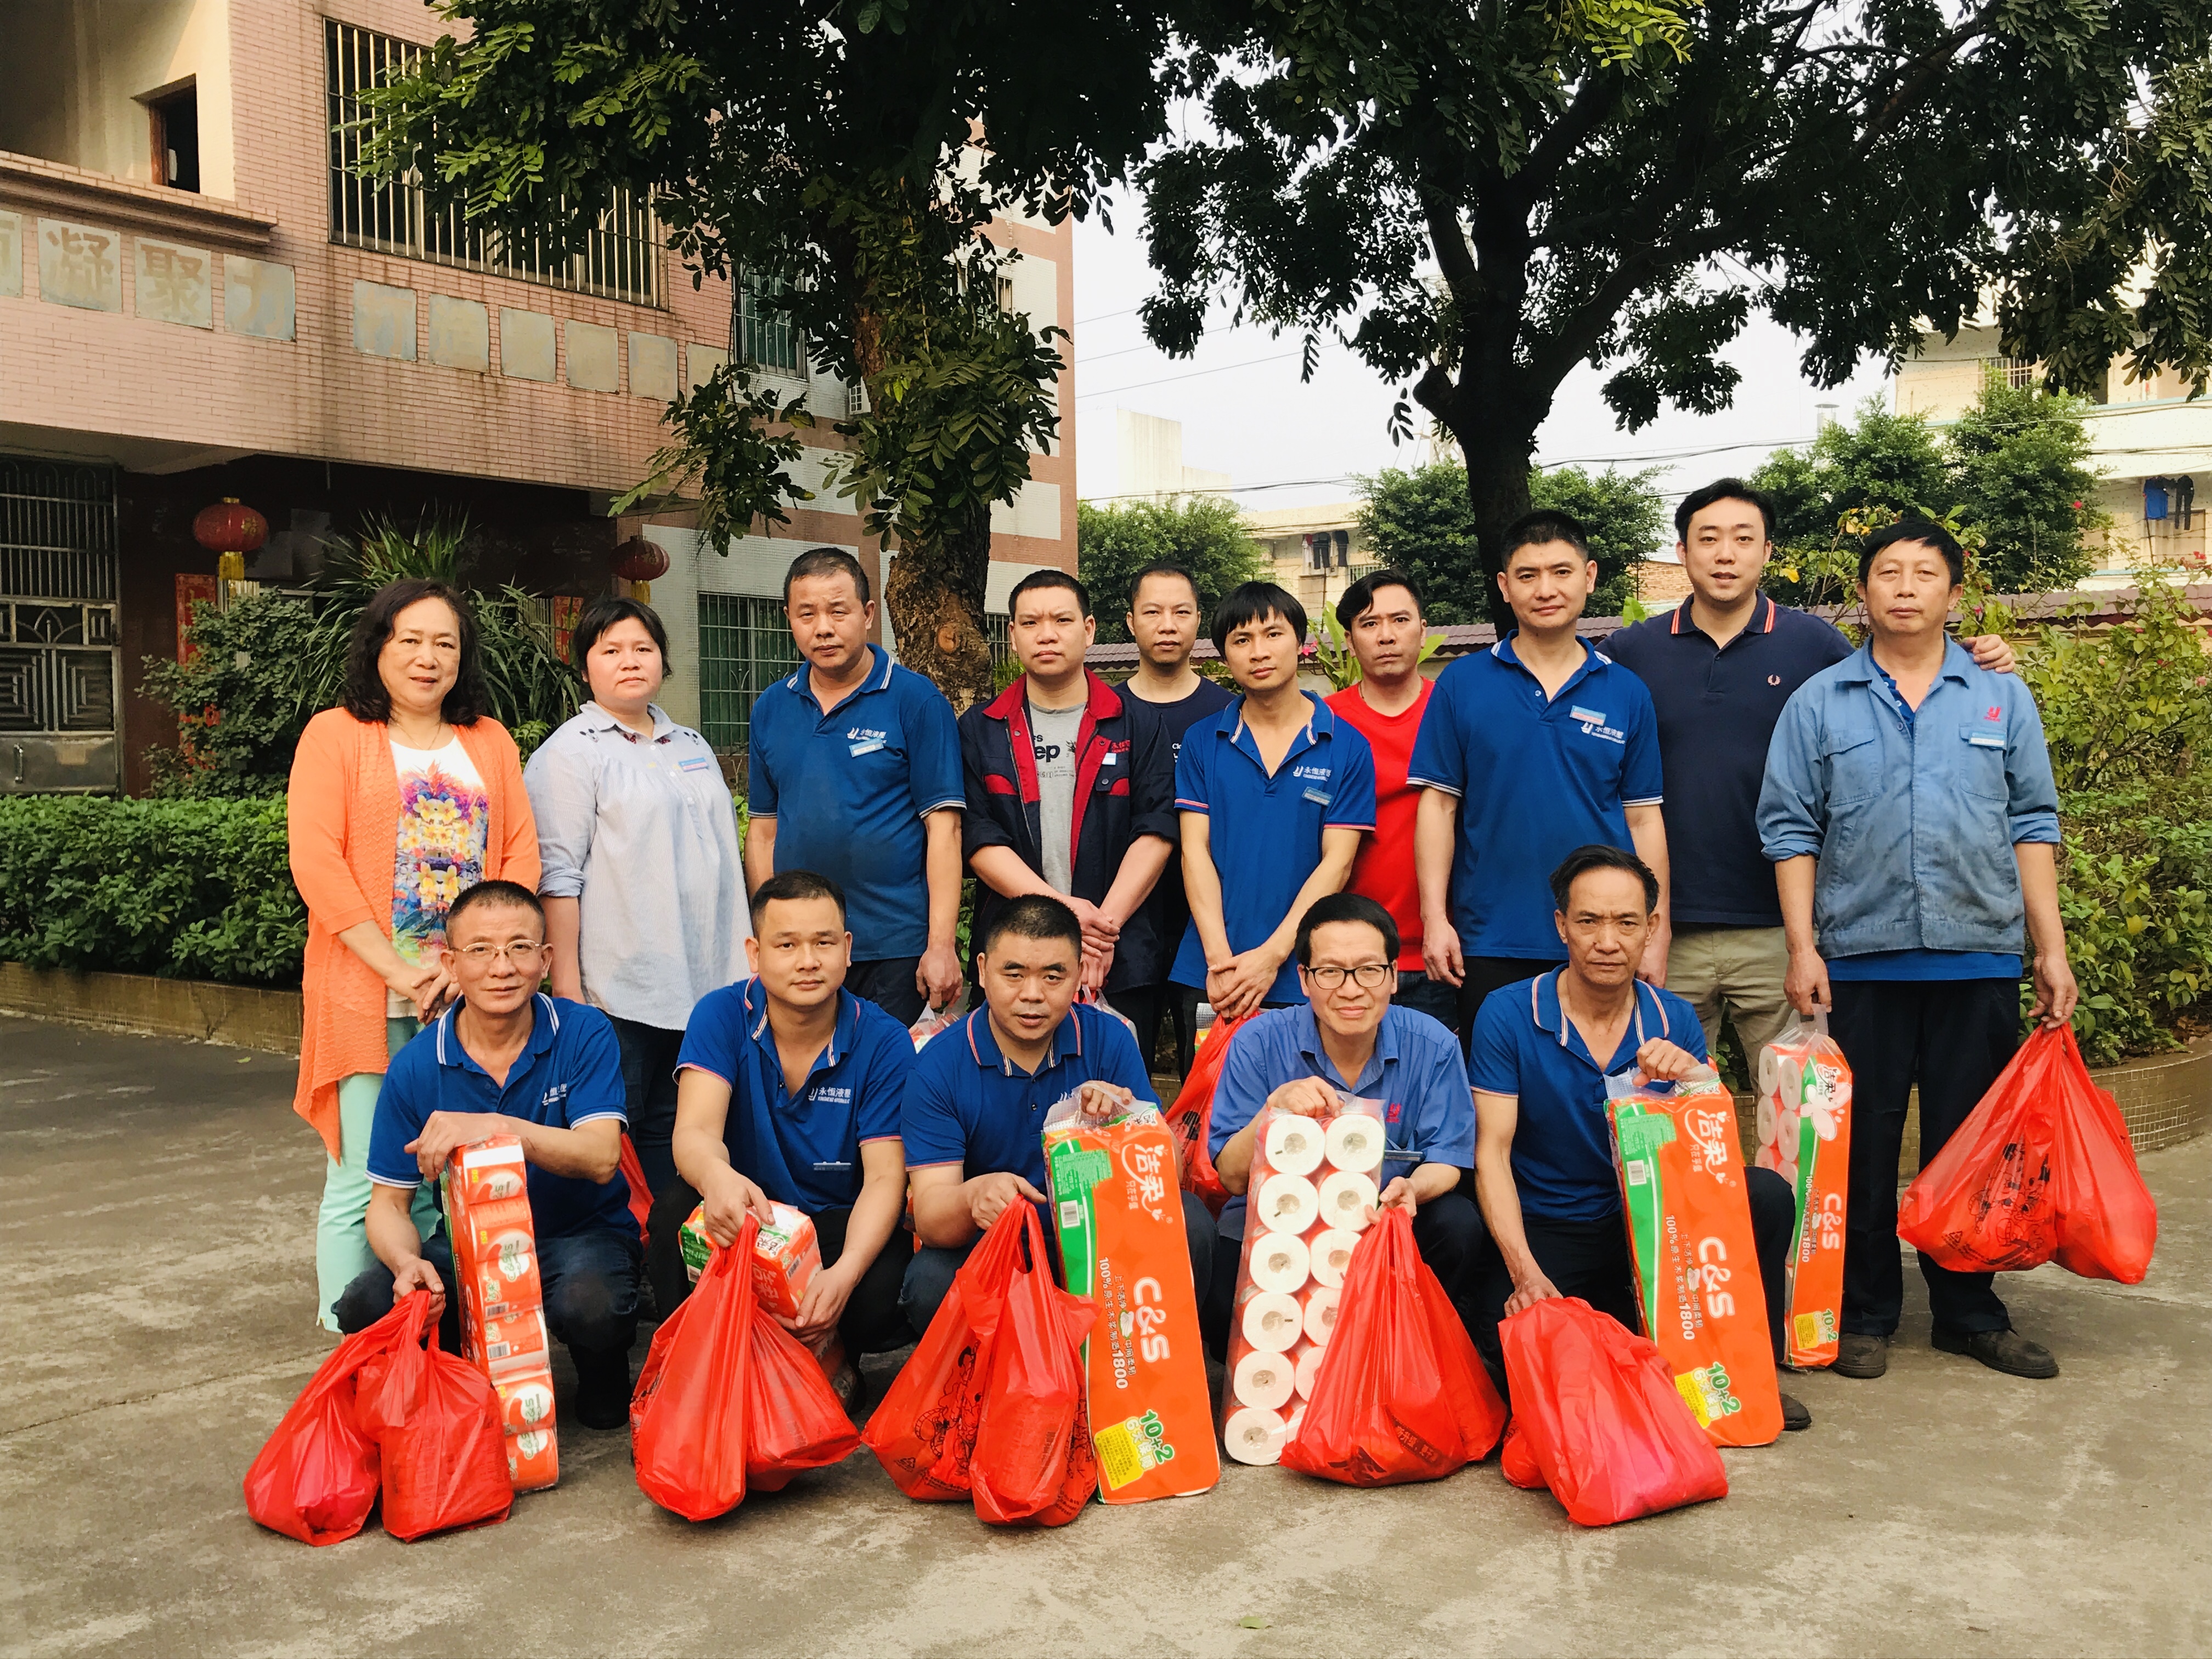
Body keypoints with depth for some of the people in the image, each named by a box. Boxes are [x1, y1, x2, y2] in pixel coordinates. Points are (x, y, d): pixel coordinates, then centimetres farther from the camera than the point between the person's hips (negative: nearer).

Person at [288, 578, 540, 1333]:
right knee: (364, 1187, -2)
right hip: (367, 1001, -3)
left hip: (471, 998, 3)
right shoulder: (335, 735, 3)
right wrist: (399, 969, -14)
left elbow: (522, 854, 7)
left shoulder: (490, 741, 15)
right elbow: (316, 862, -7)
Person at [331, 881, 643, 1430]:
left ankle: (603, 1370, 3)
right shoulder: (416, 1067, -6)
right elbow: (388, 1204, -3)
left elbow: (601, 1158, -24)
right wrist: (407, 1263, -26)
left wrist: (498, 1127, -39)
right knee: (366, 1306, -23)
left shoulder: (583, 1034, -12)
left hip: (581, 1233, -3)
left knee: (589, 1305, -36)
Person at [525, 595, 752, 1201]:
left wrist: (745, 958, 19)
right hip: (619, 994, -6)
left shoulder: (692, 747, 19)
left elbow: (726, 854, 25)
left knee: (672, 1145, 8)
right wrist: (567, 991, -14)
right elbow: (557, 879, -8)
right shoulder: (568, 755, -2)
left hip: (704, 986, 6)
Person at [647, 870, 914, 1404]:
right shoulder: (722, 1016, -9)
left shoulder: (884, 1041, -10)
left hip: (842, 1230, -1)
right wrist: (718, 1177, -51)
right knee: (679, 1208, -31)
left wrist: (845, 1273, -36)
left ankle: (834, 1357, 5)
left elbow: (885, 1177, -16)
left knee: (889, 1289, -32)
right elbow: (695, 1130, -24)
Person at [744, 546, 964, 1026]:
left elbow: (943, 828, -9)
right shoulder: (771, 709, 9)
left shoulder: (917, 701, -5)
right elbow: (763, 829, 13)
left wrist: (942, 945, -14)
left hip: (896, 950, -4)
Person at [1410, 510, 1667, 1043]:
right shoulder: (1461, 685, 1)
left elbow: (1643, 819, 6)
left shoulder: (1626, 693, 5)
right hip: (1489, 944, -1)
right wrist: (1435, 918, -6)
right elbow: (1437, 805, 1)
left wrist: (1657, 936, 2)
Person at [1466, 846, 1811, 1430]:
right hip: (1543, 1233, -3)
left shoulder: (1674, 1021, 1)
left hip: (1651, 1224, 3)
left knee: (1766, 1195, -21)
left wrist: (1695, 1080, -24)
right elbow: (1492, 1152, -12)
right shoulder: (1508, 1014, -10)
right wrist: (1526, 1274, -23)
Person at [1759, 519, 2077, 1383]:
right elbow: (1791, 829, 2)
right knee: (1861, 1145, 5)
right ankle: (1864, 1313, 17)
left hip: (1980, 957, 1)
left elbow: (2032, 825, 9)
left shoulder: (2003, 698, 10)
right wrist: (1803, 948, -5)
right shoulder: (1818, 703, 4)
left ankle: (1970, 1312, 22)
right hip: (1861, 959, -1)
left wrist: (2051, 949, 4)